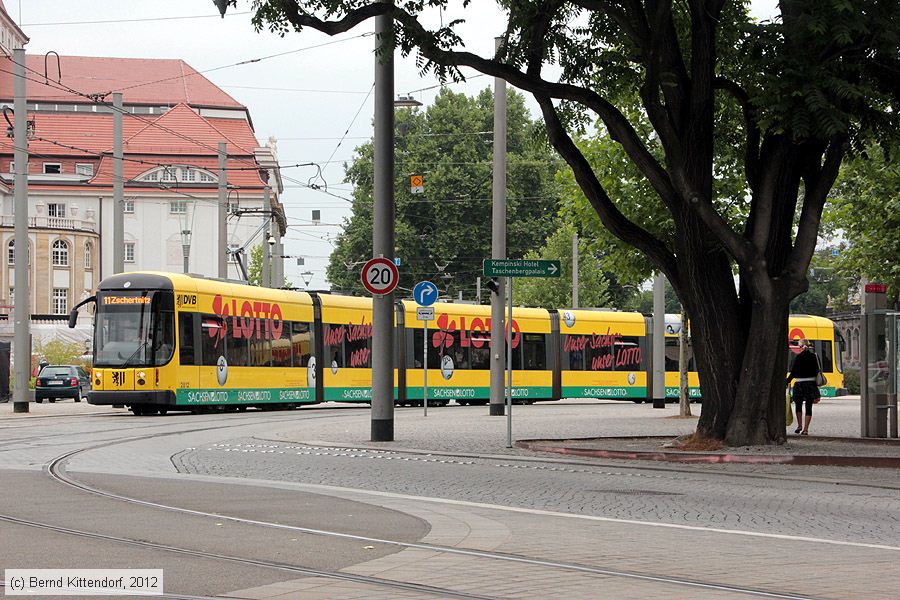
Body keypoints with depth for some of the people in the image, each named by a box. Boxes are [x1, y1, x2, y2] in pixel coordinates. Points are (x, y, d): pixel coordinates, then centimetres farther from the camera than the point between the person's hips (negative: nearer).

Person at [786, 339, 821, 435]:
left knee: (798, 405, 16)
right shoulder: (814, 357, 4)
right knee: (809, 407, 4)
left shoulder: (799, 357, -8)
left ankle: (799, 425, 17)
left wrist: (787, 382, 0)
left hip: (800, 384, -3)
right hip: (811, 383, 3)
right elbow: (817, 371, 9)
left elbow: (793, 372, -9)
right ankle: (806, 429, 1)